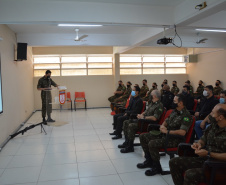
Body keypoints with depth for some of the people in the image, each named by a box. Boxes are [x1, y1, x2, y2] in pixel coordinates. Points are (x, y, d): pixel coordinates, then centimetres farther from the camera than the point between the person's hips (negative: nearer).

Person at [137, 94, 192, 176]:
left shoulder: (186, 115, -16)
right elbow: (166, 121, 22)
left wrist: (167, 131, -21)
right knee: (143, 136, 4)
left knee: (152, 144, -29)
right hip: (165, 134, 9)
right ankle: (149, 160, 16)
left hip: (174, 139, -9)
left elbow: (182, 132, -27)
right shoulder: (174, 111, 11)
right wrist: (162, 126, -2)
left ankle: (157, 167, -7)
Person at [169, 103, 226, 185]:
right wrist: (199, 144, -4)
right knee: (174, 162, -2)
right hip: (203, 159, 8)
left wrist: (208, 154, -23)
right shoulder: (213, 125, 5)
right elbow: (203, 139, 18)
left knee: (190, 174, -33)